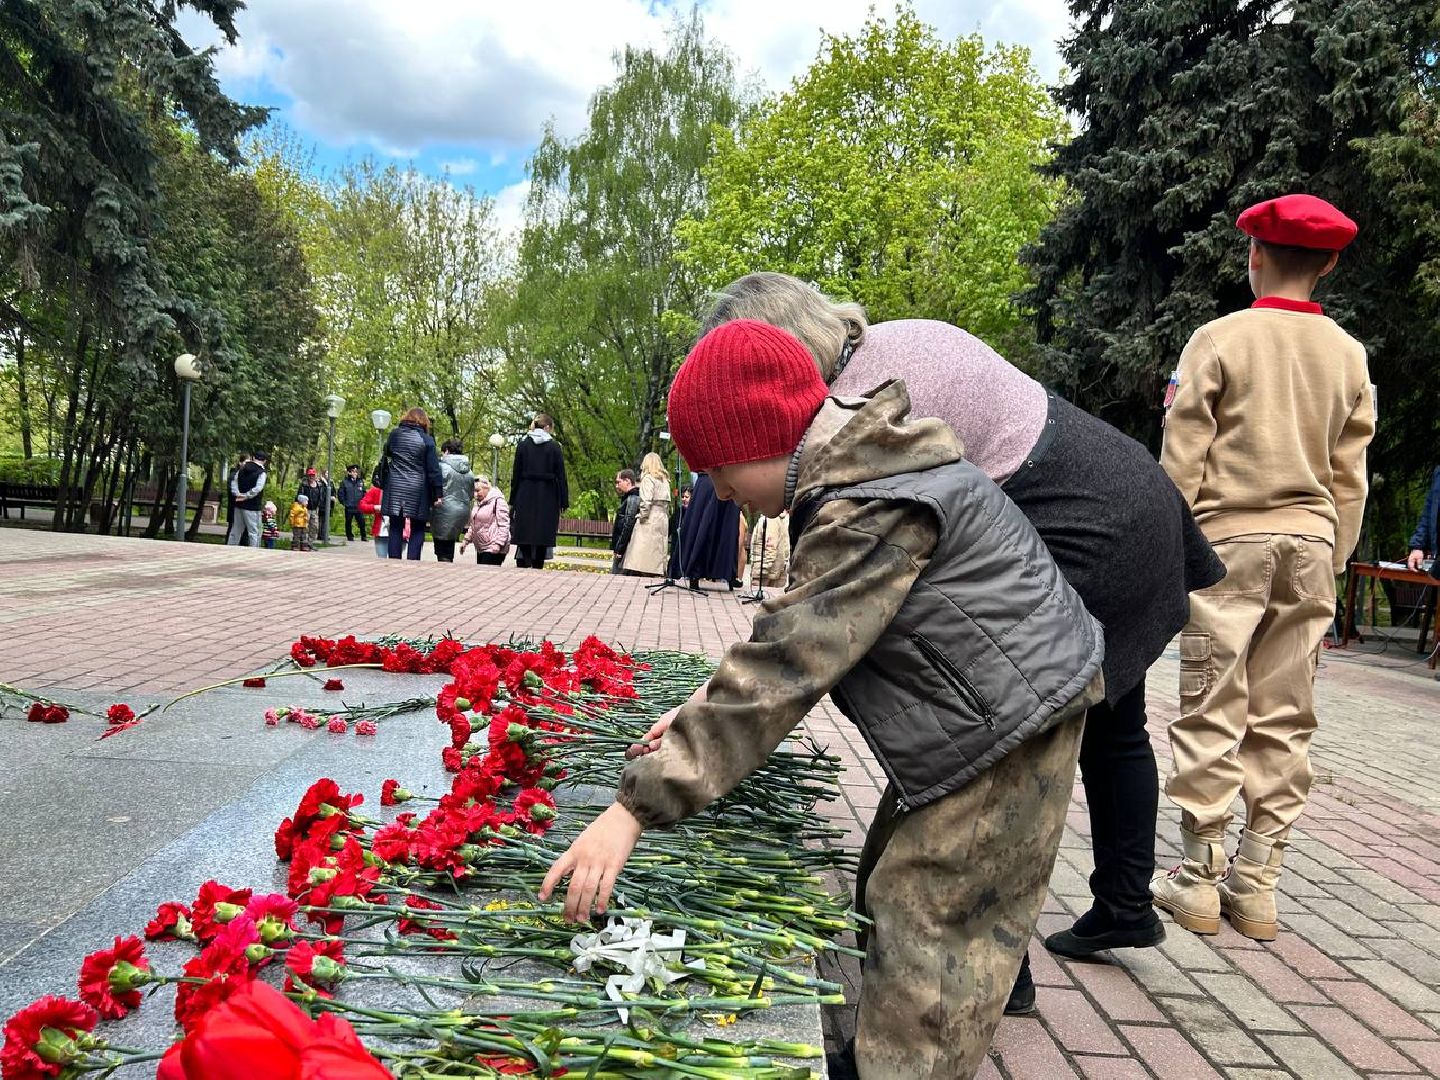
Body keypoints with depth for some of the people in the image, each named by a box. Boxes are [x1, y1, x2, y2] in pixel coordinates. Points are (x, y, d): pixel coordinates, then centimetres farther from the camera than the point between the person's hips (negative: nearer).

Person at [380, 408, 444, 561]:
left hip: (395, 489, 3)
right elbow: (433, 470, -5)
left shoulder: (394, 435, 6)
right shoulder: (427, 440, -3)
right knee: (417, 531, 3)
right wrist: (437, 494, -3)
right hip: (418, 491, -3)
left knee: (396, 529, 7)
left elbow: (387, 453, 23)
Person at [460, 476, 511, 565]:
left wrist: (498, 544, -22)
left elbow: (504, 526, -14)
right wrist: (466, 540, 20)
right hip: (480, 549, 9)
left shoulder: (498, 501, -9)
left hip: (493, 549, -9)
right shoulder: (478, 503, 18)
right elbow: (473, 525, 29)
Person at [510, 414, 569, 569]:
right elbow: (560, 476, -4)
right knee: (543, 536, 6)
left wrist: (513, 501, 8)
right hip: (547, 497, -1)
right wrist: (564, 502, 0)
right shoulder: (554, 447, -3)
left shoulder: (523, 444, 3)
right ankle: (537, 567, 9)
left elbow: (516, 474, 4)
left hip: (525, 496, 1)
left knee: (524, 536, 4)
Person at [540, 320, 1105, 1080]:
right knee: (891, 899, 17)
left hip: (1005, 729, -10)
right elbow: (797, 634, 15)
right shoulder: (859, 473, 9)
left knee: (921, 948, -6)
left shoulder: (875, 507, -24)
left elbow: (783, 667, -30)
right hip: (982, 728, 10)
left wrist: (637, 806, -29)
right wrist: (706, 711, 6)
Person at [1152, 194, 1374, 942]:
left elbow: (1182, 459, -7)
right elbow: (1350, 479, 10)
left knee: (1212, 714, 1)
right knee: (1285, 721, 7)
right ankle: (1255, 886, 14)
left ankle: (1199, 881, 6)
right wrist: (1331, 565, 16)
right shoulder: (1349, 356, 8)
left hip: (1228, 538, -4)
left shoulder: (1220, 340, -4)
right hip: (1310, 543, 4)